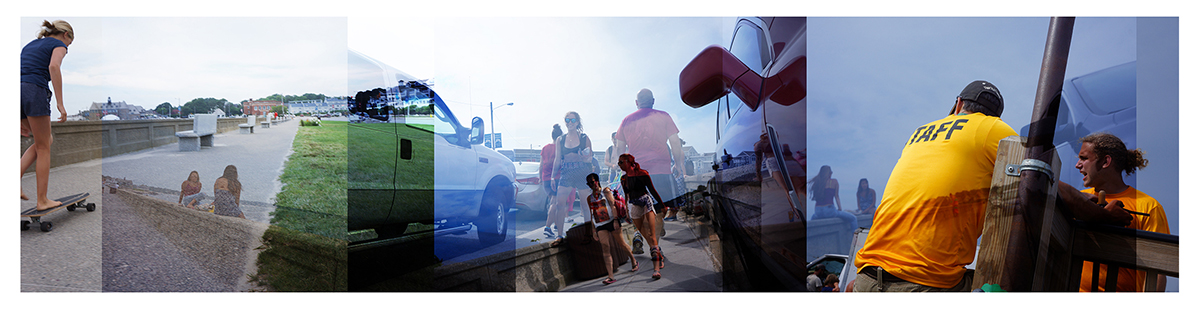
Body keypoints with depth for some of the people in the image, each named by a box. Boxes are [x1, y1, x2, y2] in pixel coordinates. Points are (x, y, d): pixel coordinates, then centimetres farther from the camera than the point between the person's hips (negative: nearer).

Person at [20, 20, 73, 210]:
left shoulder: (30, 45, 29)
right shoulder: (59, 45, 7)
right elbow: (53, 66, -15)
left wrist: (22, 120, 26)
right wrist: (60, 103, -18)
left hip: (18, 92, 7)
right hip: (34, 91, -7)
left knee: (46, 141, 19)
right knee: (43, 148, 2)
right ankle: (42, 200, 5)